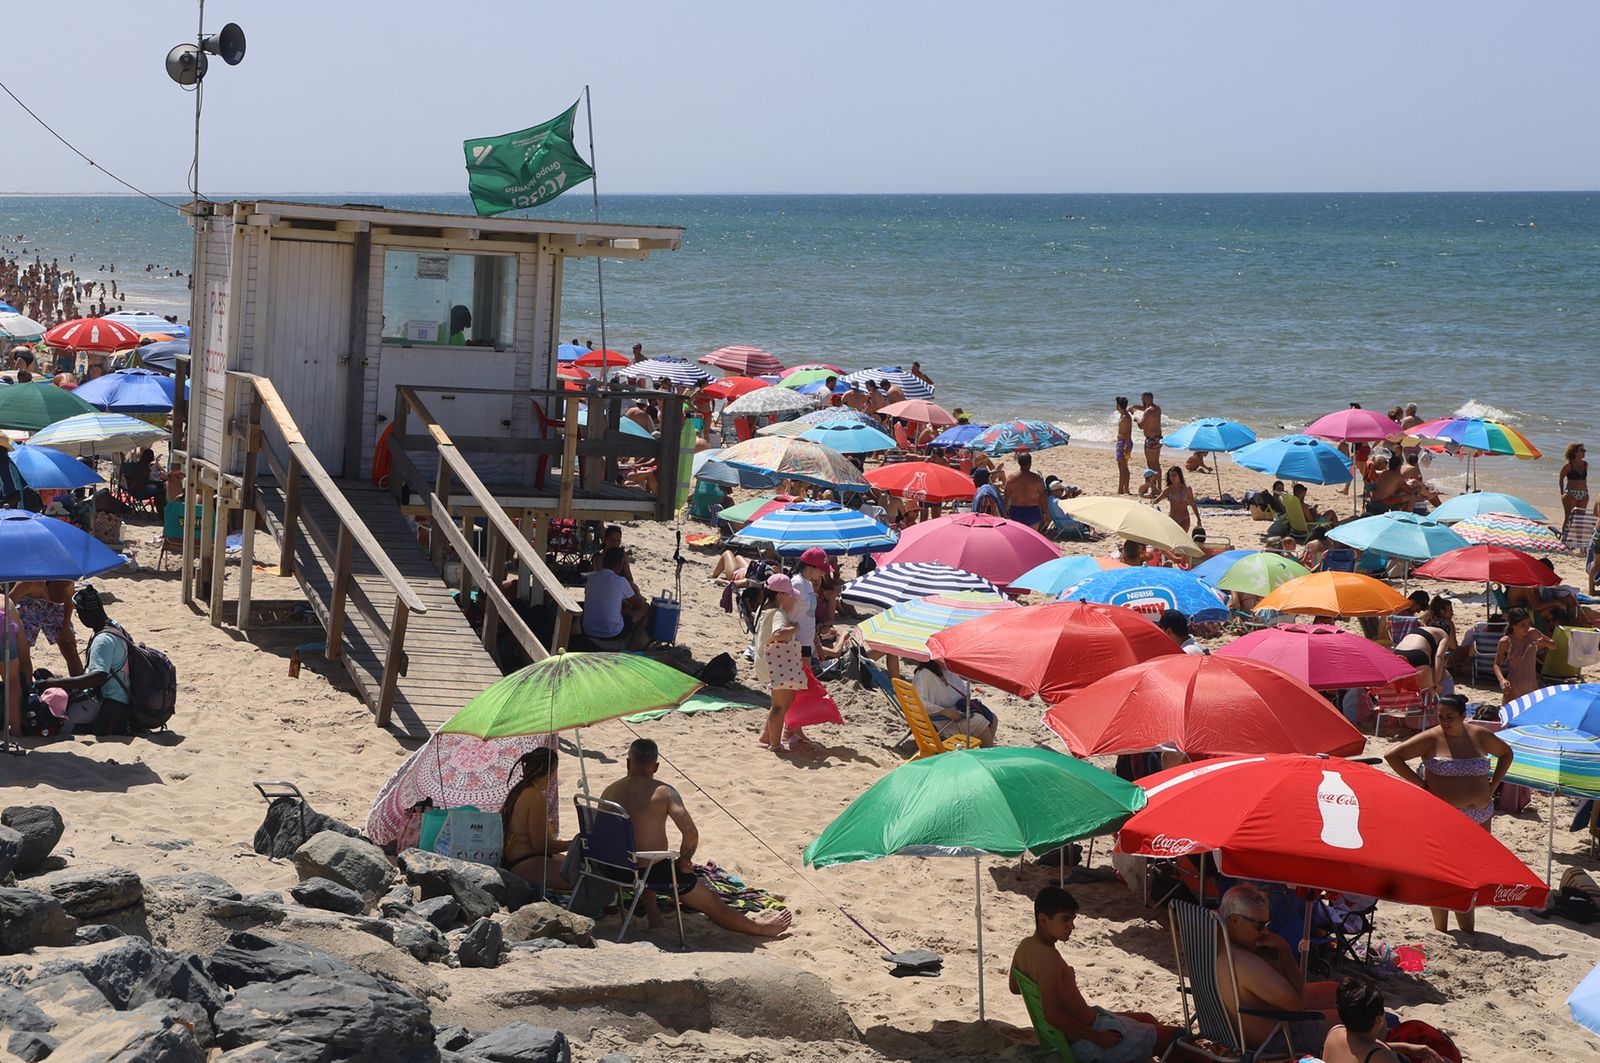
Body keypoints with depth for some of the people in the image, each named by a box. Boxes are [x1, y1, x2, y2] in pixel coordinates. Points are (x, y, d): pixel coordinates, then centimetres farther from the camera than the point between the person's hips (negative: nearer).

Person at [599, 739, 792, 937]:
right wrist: (683, 862, -3)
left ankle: (652, 915, 39)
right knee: (711, 902, 15)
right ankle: (761, 928, 27)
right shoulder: (664, 793, -12)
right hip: (655, 872, -4)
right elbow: (691, 834, -21)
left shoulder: (608, 793, 1)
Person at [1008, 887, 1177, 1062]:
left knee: (1148, 1020, 25)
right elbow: (1052, 1014, -32)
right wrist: (1097, 1037, -24)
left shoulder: (1025, 945, -1)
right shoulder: (1048, 957, -29)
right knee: (1171, 1036, -5)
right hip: (1085, 1041, -10)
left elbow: (1014, 987, 16)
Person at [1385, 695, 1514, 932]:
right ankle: (1441, 932, 8)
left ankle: (1468, 933, 16)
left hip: (1481, 817, 4)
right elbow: (1392, 755, -9)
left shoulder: (1481, 736, 5)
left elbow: (1506, 753, 24)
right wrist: (1419, 783, -10)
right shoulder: (1431, 739, -7)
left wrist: (1493, 785, 13)